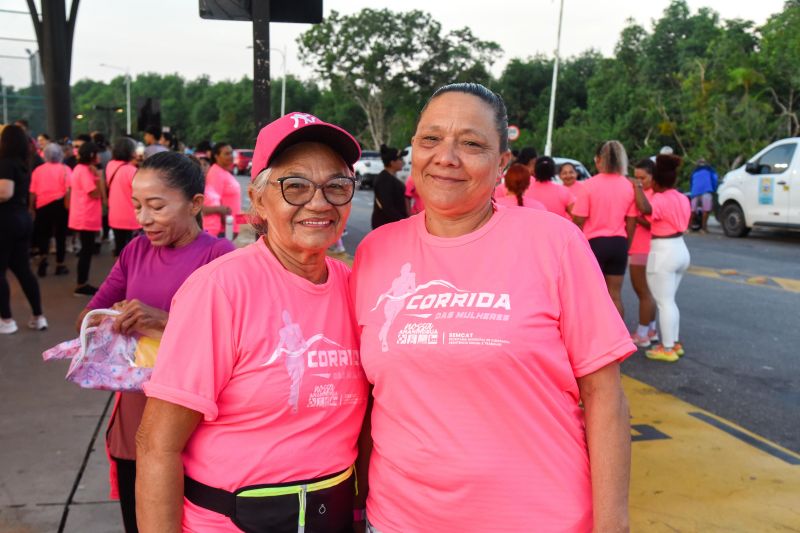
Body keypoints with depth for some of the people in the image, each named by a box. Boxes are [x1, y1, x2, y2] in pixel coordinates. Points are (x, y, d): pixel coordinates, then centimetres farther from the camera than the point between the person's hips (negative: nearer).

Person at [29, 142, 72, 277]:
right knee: (60, 235, 9)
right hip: (60, 205, -2)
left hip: (42, 206, 2)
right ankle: (60, 265, 12)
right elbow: (69, 190, -13)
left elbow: (33, 192, 3)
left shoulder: (38, 170, 5)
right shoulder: (65, 169, -1)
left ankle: (43, 257, -5)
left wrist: (32, 207, 12)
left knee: (43, 234, 17)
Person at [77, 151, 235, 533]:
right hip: (132, 428, 5)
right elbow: (88, 315, 7)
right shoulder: (135, 251, 5)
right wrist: (111, 320, -15)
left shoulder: (219, 256, -13)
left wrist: (163, 321, -32)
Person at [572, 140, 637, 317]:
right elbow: (631, 223, 5)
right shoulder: (628, 186, 2)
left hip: (594, 242, -4)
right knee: (615, 295, 11)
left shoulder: (589, 185, -11)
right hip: (619, 244, 4)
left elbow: (578, 221, -10)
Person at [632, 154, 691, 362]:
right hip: (680, 250, 9)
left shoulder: (660, 199, -17)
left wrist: (637, 186, -25)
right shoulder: (682, 198, 11)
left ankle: (667, 349, 2)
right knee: (669, 300, 19)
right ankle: (676, 343, 23)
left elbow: (645, 209, -38)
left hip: (663, 253, -9)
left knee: (664, 302, -2)